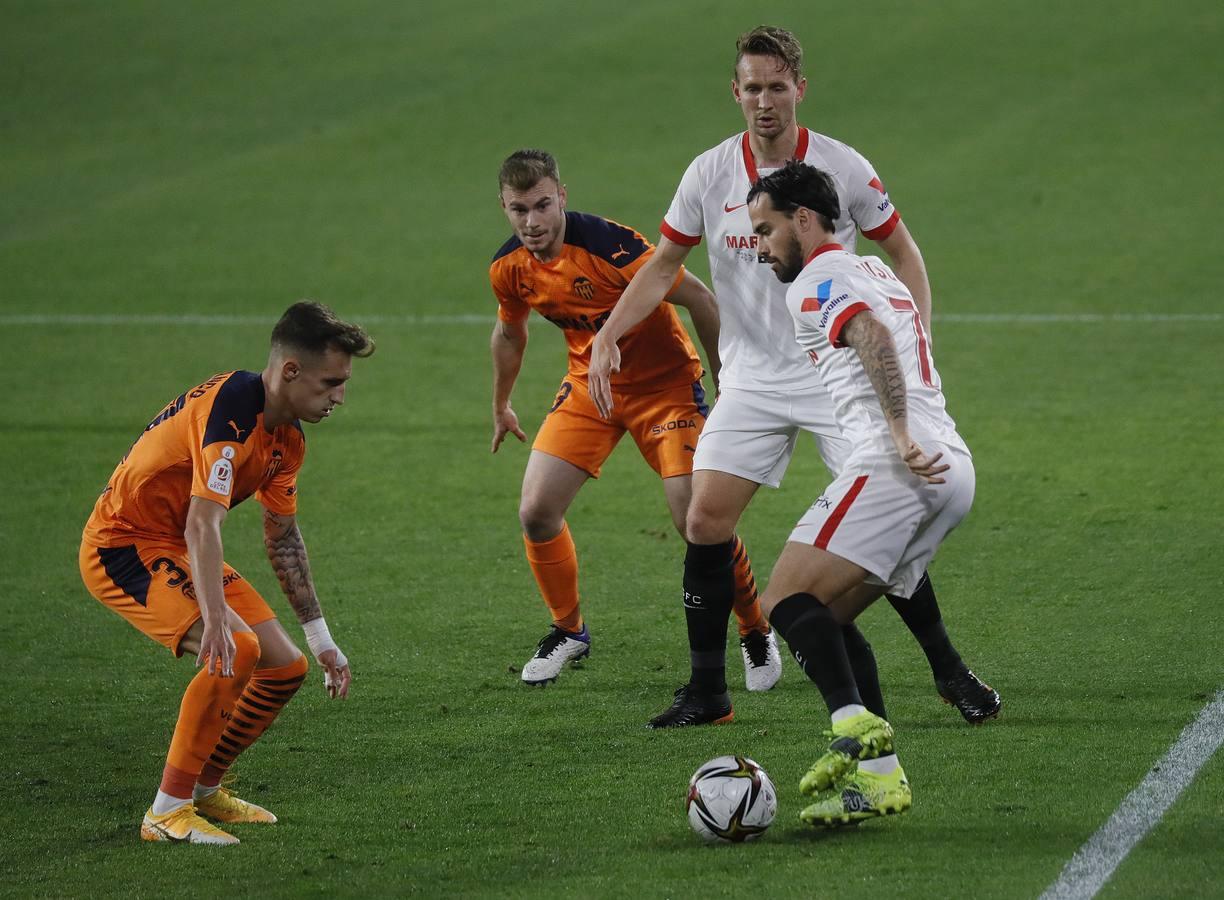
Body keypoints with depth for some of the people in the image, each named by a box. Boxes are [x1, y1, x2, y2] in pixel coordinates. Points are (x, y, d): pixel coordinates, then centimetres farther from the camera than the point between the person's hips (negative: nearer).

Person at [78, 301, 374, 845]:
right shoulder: (231, 408, -26)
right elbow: (203, 523, -37)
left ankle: (203, 790, 23)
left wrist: (321, 640, 18)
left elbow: (282, 538, 17)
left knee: (285, 668, 5)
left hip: (177, 550, 10)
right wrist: (215, 618, -47)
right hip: (121, 547, -10)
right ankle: (167, 811, -18)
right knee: (235, 650, -28)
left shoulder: (287, 437, 5)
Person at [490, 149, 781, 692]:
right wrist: (501, 407, 25)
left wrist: (728, 386, -16)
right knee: (536, 513, -6)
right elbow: (509, 332, 13)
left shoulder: (608, 246, -30)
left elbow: (698, 298, -22)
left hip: (664, 382, -5)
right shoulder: (509, 269, -10)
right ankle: (568, 631, 18)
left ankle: (756, 635, 8)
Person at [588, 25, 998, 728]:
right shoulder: (710, 174, -2)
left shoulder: (844, 168, -8)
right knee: (705, 523, -7)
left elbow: (904, 254, 3)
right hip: (752, 380, 3)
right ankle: (707, 691, 4)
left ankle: (950, 671, 6)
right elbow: (664, 265, 9)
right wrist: (608, 336, -4)